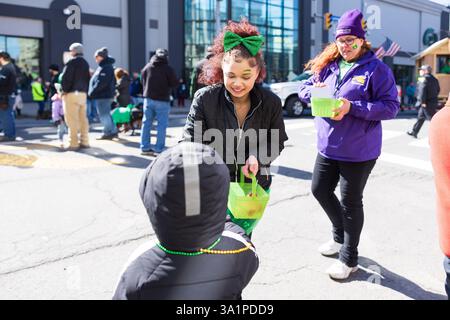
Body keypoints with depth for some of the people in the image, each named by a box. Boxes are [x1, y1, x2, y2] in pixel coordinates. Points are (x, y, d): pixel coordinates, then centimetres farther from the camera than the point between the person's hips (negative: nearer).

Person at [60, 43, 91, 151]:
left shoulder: (72, 62, -10)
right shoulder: (85, 63, 14)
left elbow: (65, 78, -15)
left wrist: (64, 90, -4)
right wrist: (85, 90, 15)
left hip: (72, 93, -8)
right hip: (83, 93, 8)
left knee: (72, 120, -5)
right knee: (82, 118, 11)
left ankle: (73, 144, -5)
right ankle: (84, 141, 14)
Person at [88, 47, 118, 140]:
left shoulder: (105, 67, -17)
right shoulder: (105, 66, 16)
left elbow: (101, 82, -24)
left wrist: (92, 92, -17)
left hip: (103, 95, -10)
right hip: (107, 94, 10)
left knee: (104, 115, -4)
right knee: (106, 114, 16)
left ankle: (108, 133, 2)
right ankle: (113, 131, 22)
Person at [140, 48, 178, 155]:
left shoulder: (147, 67, 3)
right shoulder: (168, 68, -9)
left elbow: (143, 81, 11)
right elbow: (175, 83, -5)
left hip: (148, 98, 4)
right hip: (162, 100, -4)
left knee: (146, 123, 11)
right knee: (162, 124, 0)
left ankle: (145, 147, 13)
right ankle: (158, 149, -3)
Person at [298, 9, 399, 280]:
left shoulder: (376, 68, -10)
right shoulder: (327, 65, 7)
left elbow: (391, 106, -15)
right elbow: (304, 88, 13)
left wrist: (352, 107, -25)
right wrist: (314, 90, -12)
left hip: (358, 151, -6)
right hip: (328, 146, 6)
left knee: (350, 201, 4)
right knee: (320, 190, 15)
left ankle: (349, 259, 23)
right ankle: (341, 235, 42)